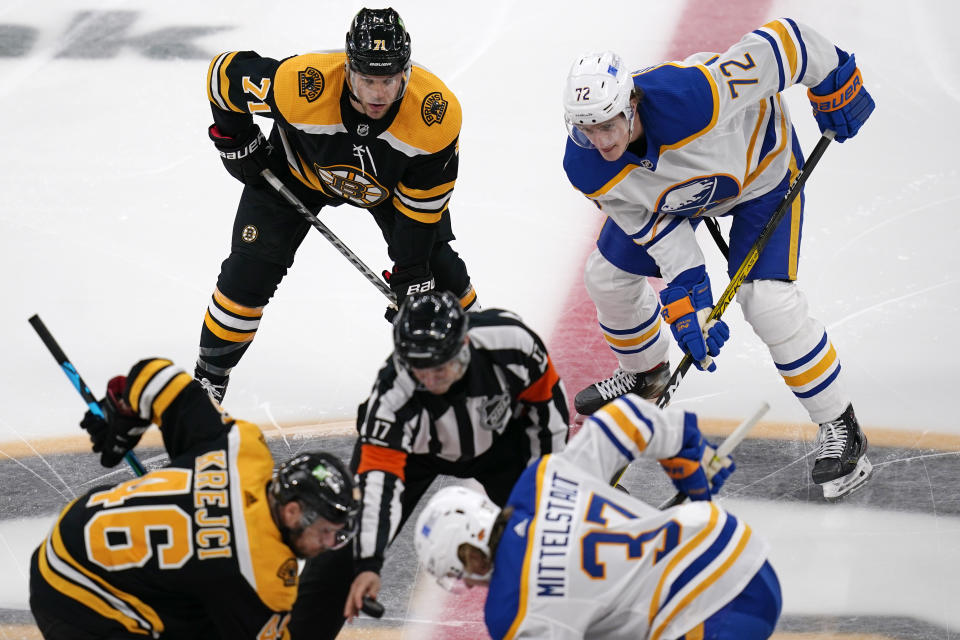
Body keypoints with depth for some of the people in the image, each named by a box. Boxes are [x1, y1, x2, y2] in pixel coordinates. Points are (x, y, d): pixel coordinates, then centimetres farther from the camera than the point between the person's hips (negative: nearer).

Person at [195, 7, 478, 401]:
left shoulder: (437, 112, -37)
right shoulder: (299, 84, -42)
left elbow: (421, 204, -23)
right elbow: (225, 72, -22)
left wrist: (411, 275, -21)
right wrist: (235, 139, -11)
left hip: (390, 183, 1)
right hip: (299, 169, -1)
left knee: (439, 271, -3)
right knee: (249, 270, -8)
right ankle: (208, 378, 11)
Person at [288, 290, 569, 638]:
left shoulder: (510, 341, -36)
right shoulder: (392, 394, -40)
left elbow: (547, 395, -16)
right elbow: (379, 479, -40)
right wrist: (368, 564, -47)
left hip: (498, 435, 2)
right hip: (411, 447, -2)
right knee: (347, 541, -8)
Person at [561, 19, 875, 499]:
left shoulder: (691, 95, -46)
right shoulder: (586, 168, -27)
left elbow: (780, 47, -36)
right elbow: (655, 226, -16)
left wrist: (836, 86, -21)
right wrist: (686, 298, -23)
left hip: (760, 165, -5)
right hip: (669, 191, 5)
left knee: (767, 302, -17)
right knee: (609, 276, 10)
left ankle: (840, 427, -1)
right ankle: (644, 373, 43)